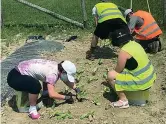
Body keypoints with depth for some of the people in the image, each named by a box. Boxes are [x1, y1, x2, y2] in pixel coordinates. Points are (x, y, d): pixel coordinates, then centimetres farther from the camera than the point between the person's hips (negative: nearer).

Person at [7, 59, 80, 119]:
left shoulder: (58, 67, 0)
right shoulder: (52, 73, -26)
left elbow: (66, 81, 16)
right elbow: (52, 94, -29)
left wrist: (75, 88, 4)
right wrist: (65, 97, -16)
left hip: (22, 70, 9)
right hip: (14, 77, -9)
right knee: (36, 86, -34)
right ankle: (32, 109, -14)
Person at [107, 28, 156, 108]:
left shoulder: (124, 51, -20)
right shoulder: (134, 44, 7)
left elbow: (118, 71, -11)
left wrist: (113, 74, 10)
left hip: (142, 82, -9)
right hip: (150, 76, 9)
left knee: (111, 75, -7)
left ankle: (123, 100, -1)